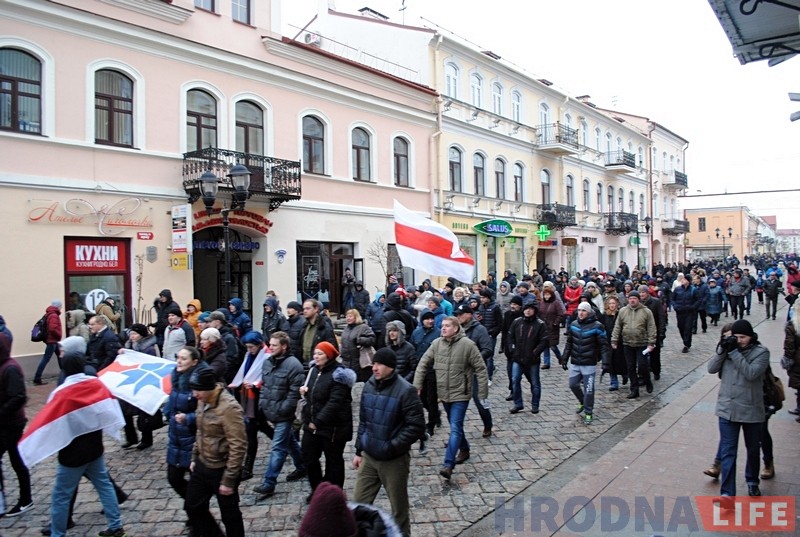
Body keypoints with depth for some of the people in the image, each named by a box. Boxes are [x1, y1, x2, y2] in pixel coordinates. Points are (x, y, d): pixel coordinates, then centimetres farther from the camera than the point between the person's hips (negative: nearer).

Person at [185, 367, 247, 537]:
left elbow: (238, 446, -25)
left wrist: (229, 479, -22)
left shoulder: (229, 407, -26)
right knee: (192, 506, 20)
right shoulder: (203, 401, 0)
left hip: (222, 470, -8)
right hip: (202, 465, 8)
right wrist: (194, 458, 18)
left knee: (229, 514, 7)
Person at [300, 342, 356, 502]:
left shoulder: (338, 374, -19)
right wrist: (305, 391, 0)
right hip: (312, 424, 8)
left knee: (333, 461, 9)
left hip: (332, 427, -8)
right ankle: (317, 489, 36)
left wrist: (318, 422, -25)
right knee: (308, 457, 16)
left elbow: (335, 402, -26)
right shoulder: (314, 370, 7)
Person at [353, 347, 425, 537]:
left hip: (394, 460, -5)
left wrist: (391, 447, -20)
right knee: (359, 504, 12)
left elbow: (417, 427, -18)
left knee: (399, 509, 12)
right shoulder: (369, 386, 1)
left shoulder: (406, 391, -18)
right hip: (369, 457, 5)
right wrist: (359, 451, 12)